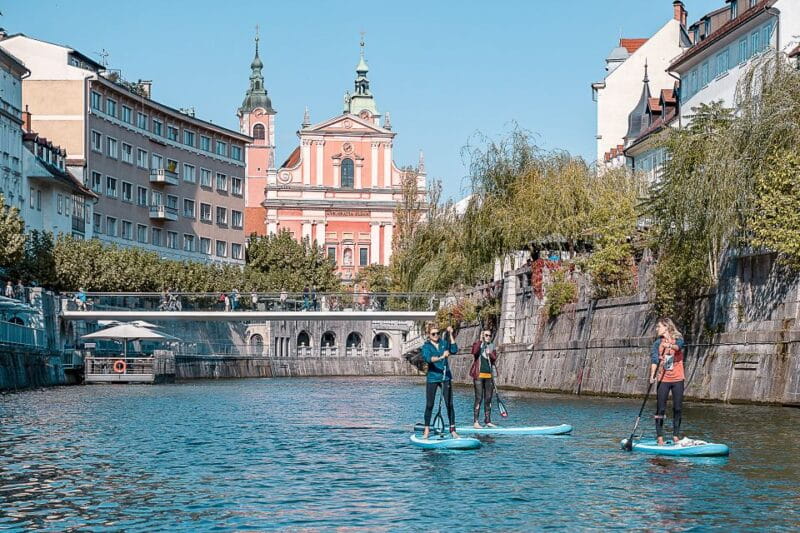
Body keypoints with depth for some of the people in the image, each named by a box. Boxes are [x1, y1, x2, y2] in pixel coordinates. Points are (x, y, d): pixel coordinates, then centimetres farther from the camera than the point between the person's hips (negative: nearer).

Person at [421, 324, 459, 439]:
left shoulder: (444, 343, 8)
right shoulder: (426, 346, -3)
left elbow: (454, 350, -8)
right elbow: (427, 358, -22)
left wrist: (450, 335, -10)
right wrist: (441, 357, -37)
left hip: (446, 377, 2)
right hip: (432, 378, -2)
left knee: (449, 404, -3)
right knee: (429, 405, 2)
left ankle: (452, 429, -1)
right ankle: (427, 429, 11)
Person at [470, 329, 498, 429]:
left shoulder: (492, 346, 15)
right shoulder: (477, 343, 1)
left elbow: (494, 359, 4)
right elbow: (475, 352, -20)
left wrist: (490, 354, -15)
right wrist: (480, 340, -18)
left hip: (489, 375, 5)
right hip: (479, 374, -5)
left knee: (488, 398, 8)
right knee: (479, 398, -10)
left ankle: (487, 421, 16)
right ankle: (475, 422, -9)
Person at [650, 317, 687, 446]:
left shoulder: (678, 338, 0)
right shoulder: (658, 343, 5)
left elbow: (678, 346, -23)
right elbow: (654, 359, -5)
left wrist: (669, 345, -45)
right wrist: (652, 375, -19)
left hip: (677, 379, 0)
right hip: (663, 379, 0)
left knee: (678, 408, 5)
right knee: (660, 409, -4)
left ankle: (676, 436, 16)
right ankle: (660, 437, 0)